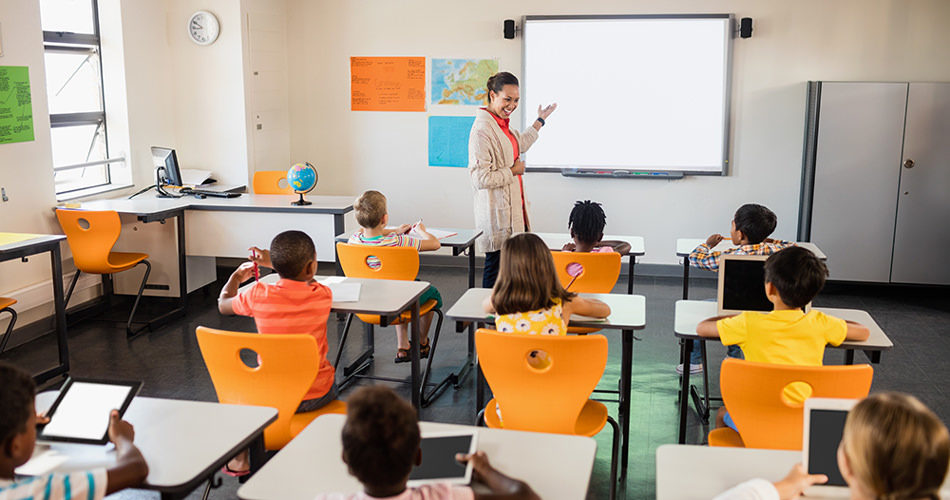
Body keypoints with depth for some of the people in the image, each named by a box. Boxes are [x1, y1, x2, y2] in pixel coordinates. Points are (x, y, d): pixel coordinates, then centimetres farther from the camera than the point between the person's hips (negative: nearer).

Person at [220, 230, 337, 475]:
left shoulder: (257, 295, -15)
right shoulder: (323, 295, -13)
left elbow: (223, 304, 7)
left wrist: (236, 277, 24)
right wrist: (272, 262, 17)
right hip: (316, 395, 0)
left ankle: (239, 458, 37)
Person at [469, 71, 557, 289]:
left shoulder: (502, 124, 11)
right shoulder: (482, 129, -19)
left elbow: (520, 144, 35)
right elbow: (480, 178, -24)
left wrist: (540, 120, 40)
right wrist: (513, 171, -12)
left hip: (513, 210, 9)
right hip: (497, 215, -9)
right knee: (496, 267, 0)